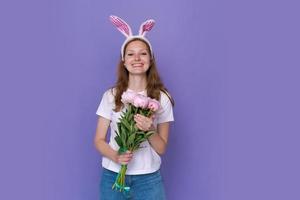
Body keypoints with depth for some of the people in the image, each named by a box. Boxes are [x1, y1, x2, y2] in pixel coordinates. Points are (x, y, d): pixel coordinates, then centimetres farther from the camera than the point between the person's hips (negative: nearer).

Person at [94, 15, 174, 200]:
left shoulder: (162, 98, -5)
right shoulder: (111, 96, -3)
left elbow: (161, 148, -3)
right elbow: (99, 140, 0)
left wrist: (149, 130, -21)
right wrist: (115, 156, -18)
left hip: (148, 178, 0)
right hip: (112, 175, 1)